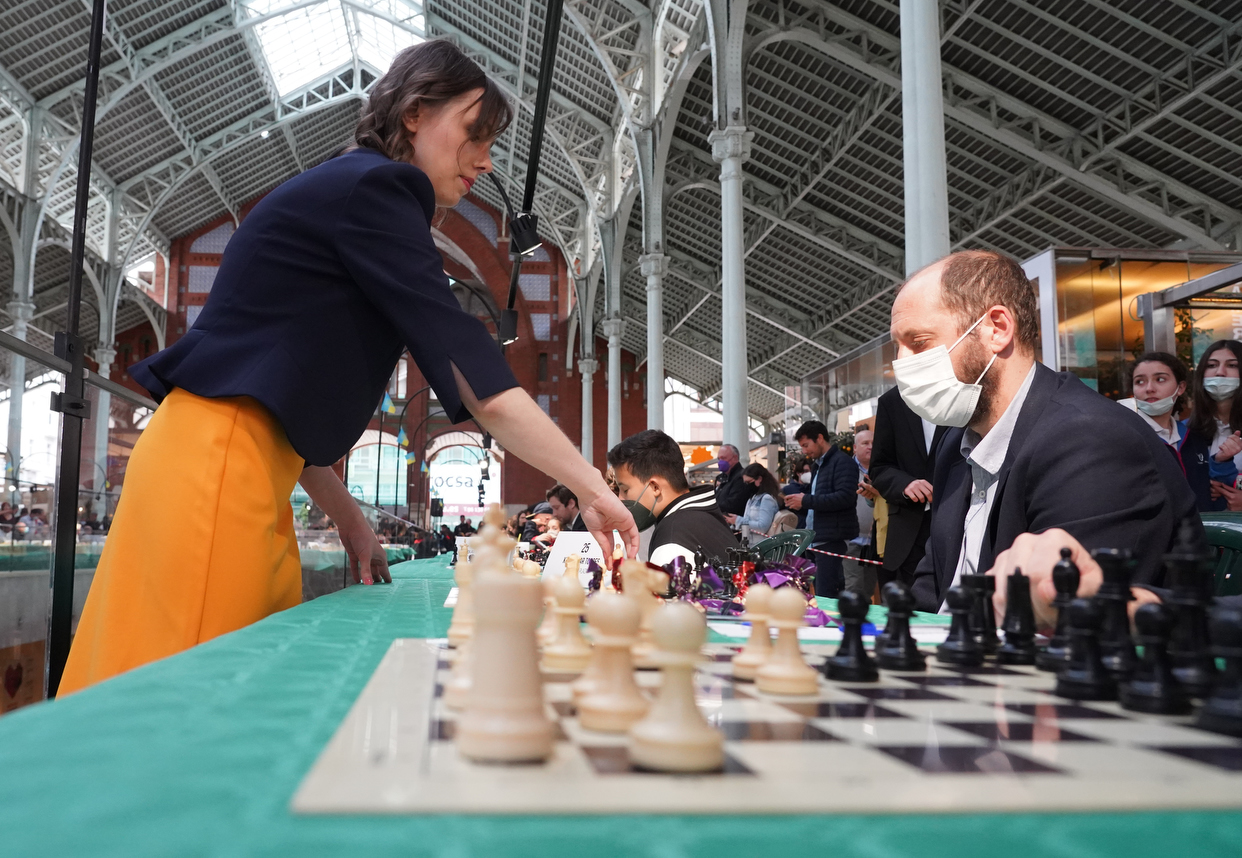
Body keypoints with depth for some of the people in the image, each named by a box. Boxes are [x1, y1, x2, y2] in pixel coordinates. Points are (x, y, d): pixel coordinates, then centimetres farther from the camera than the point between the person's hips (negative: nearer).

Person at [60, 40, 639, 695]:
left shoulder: (344, 191, 22)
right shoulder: (371, 188, -8)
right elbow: (475, 375, -17)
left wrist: (345, 513, 16)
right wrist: (592, 488, -15)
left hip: (247, 465, 10)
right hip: (213, 467, -10)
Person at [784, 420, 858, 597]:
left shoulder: (842, 461, -8)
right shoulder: (819, 465, 20)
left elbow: (846, 497, -21)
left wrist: (806, 500, -18)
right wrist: (799, 502, 8)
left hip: (833, 541, -10)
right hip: (818, 541, 10)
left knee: (825, 599, -11)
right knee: (821, 596, 10)